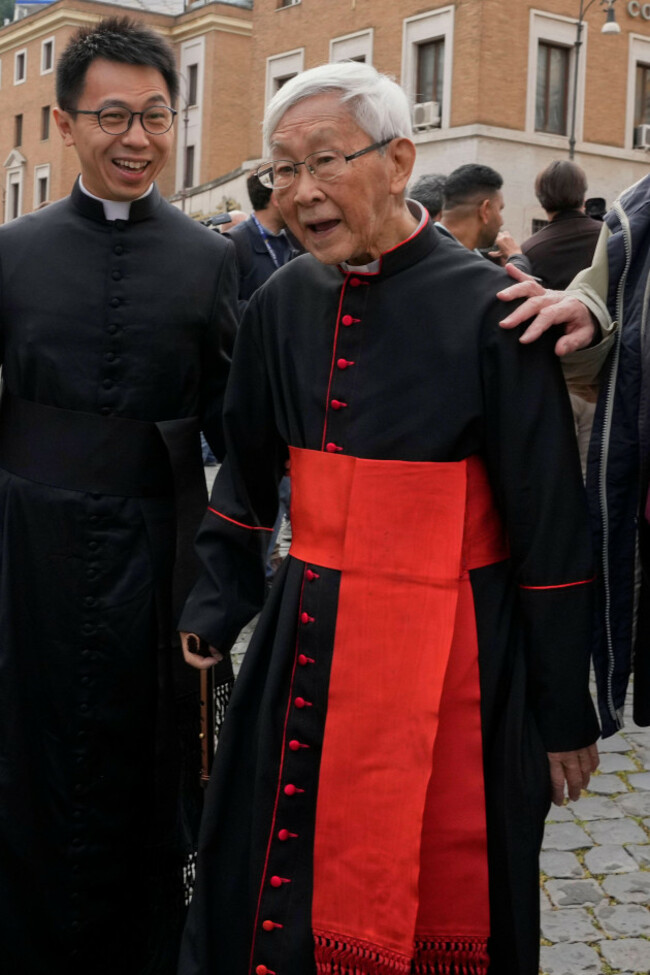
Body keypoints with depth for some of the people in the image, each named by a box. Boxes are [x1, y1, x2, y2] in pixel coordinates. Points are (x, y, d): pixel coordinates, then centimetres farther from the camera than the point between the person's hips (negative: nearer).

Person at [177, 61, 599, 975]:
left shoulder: (488, 307, -13)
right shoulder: (281, 304, 3)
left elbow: (550, 522, -10)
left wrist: (565, 713, -7)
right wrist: (216, 607, 12)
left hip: (447, 655, -4)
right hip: (305, 644, 5)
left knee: (437, 899, 11)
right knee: (272, 892, 15)